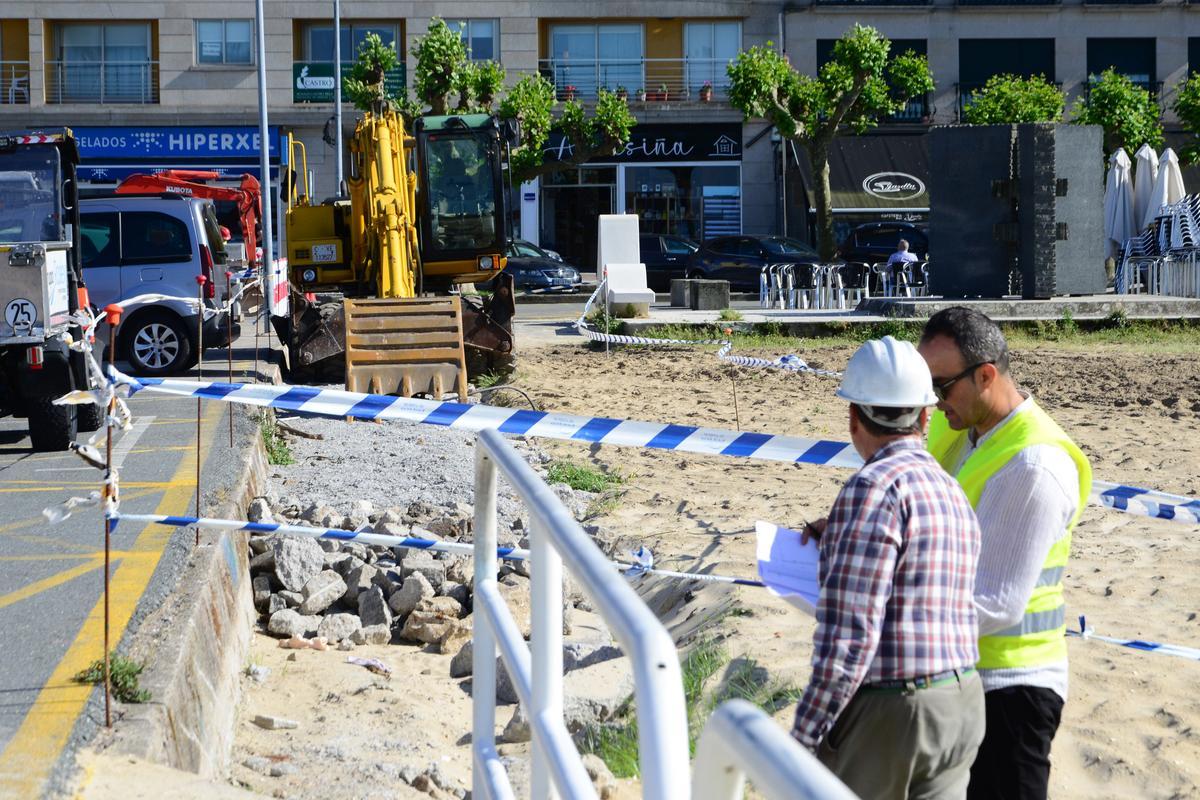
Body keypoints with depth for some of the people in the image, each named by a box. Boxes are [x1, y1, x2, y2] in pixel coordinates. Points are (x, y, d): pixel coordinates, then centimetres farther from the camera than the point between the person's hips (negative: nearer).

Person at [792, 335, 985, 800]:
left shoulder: (876, 488, -15)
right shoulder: (952, 493, 14)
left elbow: (851, 632, -20)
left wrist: (803, 739, -16)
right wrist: (840, 539, 29)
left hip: (885, 712, -8)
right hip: (959, 705, 8)